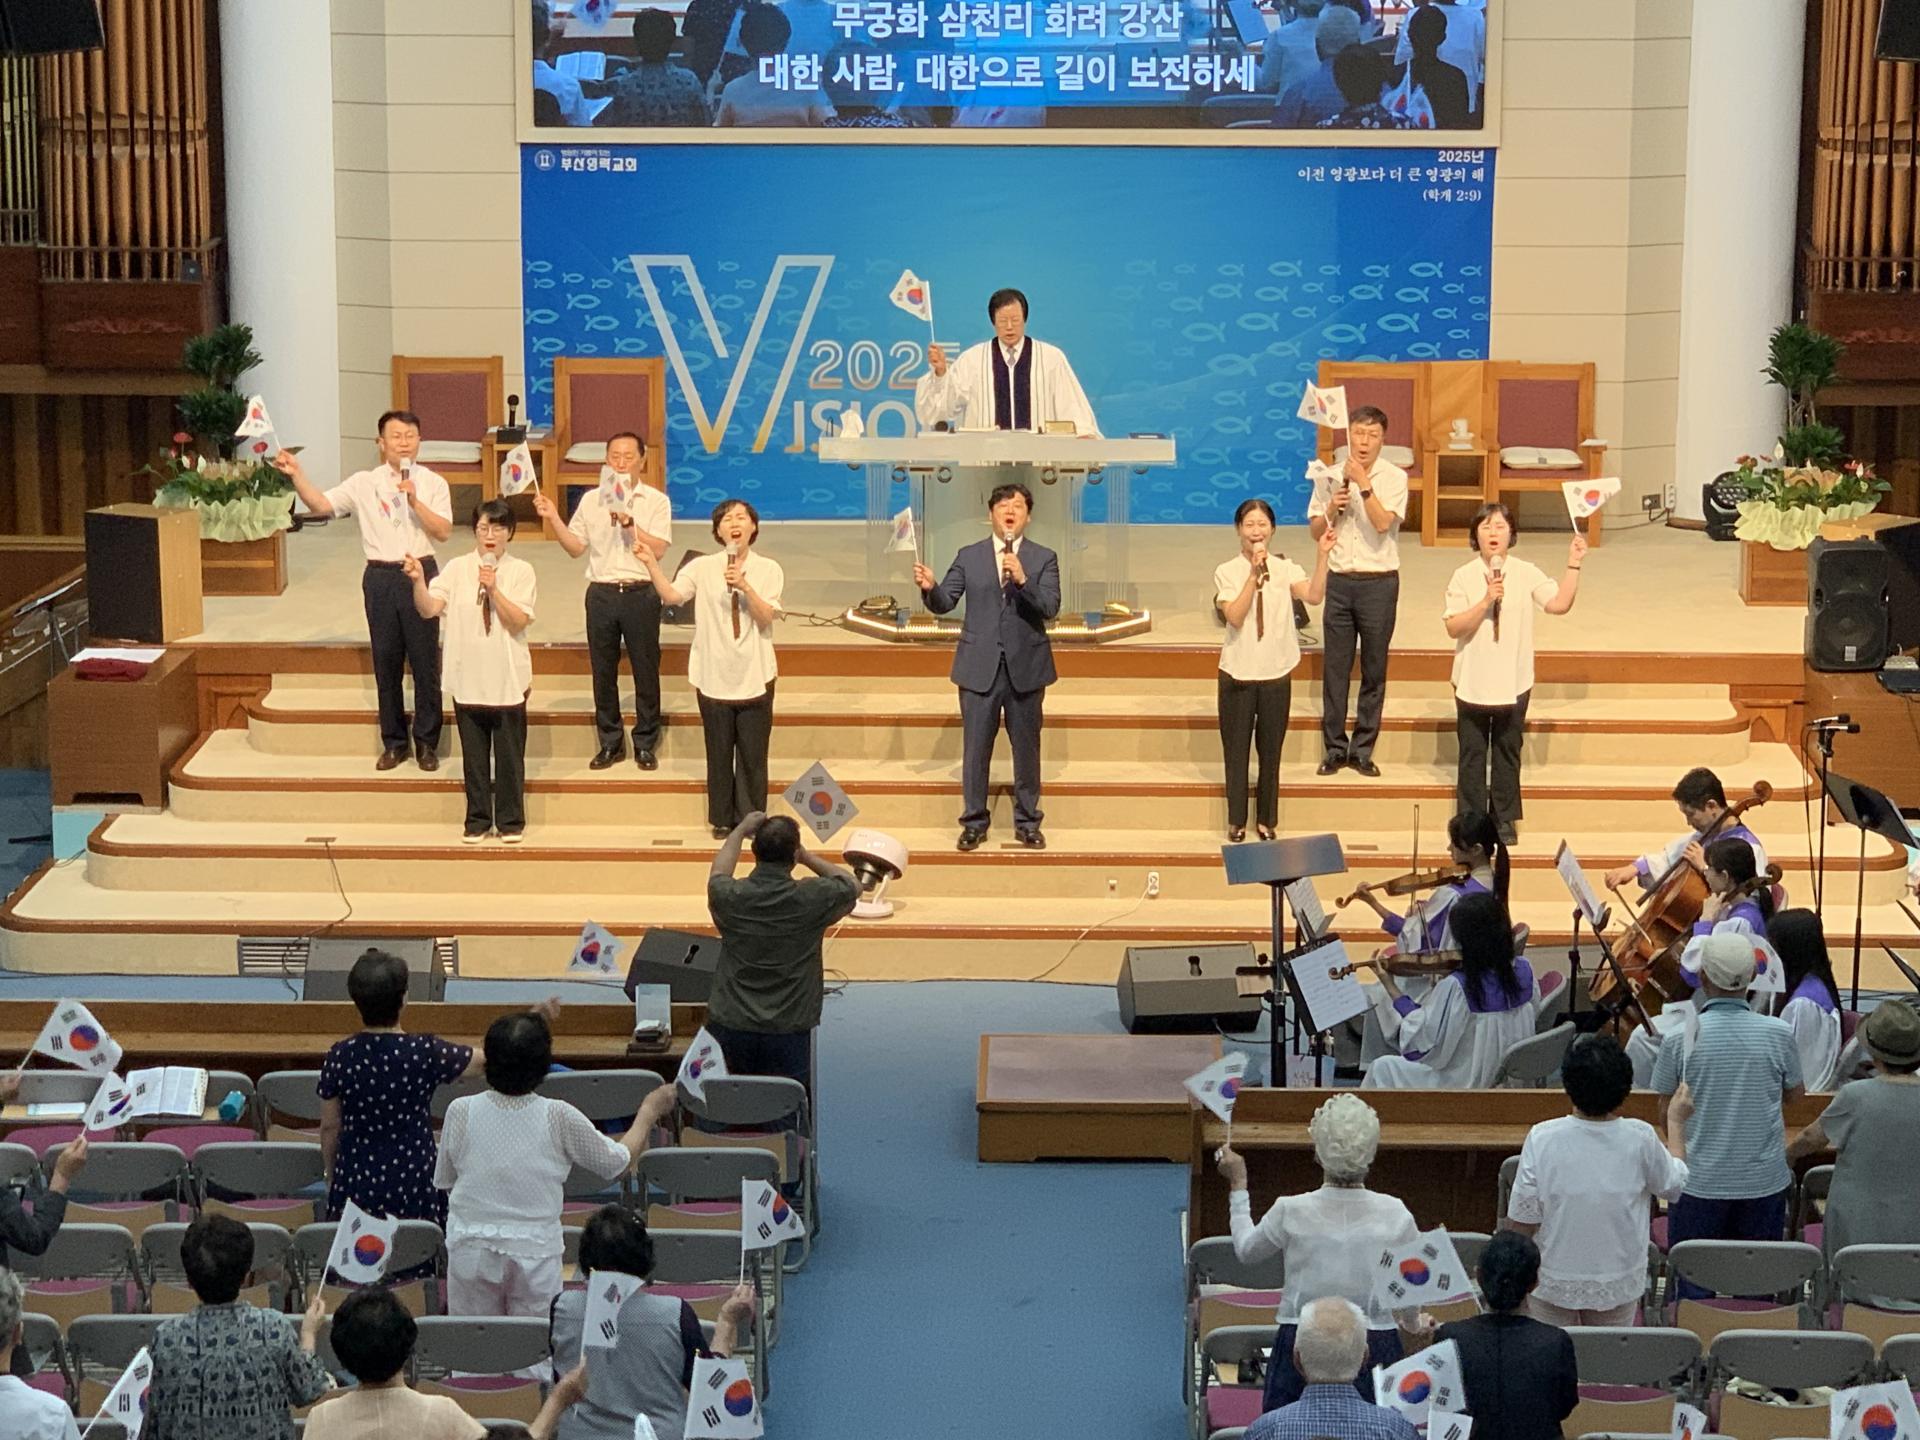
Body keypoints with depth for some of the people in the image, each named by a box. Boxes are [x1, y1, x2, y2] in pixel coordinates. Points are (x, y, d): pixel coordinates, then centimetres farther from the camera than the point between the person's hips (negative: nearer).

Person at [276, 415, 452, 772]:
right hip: (380, 578, 1)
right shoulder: (363, 483, 3)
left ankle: (427, 742, 15)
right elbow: (321, 504, -4)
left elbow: (444, 531, -7)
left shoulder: (432, 483, 1)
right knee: (386, 662, 8)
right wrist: (296, 475, -17)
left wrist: (415, 502, -18)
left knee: (425, 661, 4)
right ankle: (393, 742, 19)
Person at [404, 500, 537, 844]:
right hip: (468, 678, 1)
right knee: (473, 755, 10)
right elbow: (429, 609, -8)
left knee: (510, 754, 5)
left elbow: (518, 622, -11)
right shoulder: (457, 569, 0)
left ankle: (510, 822, 17)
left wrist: (493, 589, -20)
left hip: (508, 680, -1)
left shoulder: (521, 572, -2)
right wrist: (418, 581, -24)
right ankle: (477, 821, 20)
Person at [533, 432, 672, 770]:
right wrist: (553, 519, -3)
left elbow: (657, 549, -10)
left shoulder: (656, 501, 0)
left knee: (645, 670, 2)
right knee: (603, 670, 7)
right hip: (602, 593, 3)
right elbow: (576, 547, 9)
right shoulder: (591, 499, 9)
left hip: (640, 593, -3)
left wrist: (628, 522, -18)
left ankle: (645, 744, 14)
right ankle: (610, 743, 18)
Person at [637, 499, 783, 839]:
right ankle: (723, 820, 18)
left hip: (754, 674, 0)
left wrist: (745, 587, -24)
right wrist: (651, 565, -26)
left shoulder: (768, 570, 1)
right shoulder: (703, 567, 2)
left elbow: (765, 617, -9)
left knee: (753, 753, 3)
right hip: (714, 674, 0)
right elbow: (671, 596, -13)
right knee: (719, 751, 7)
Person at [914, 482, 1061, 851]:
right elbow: (944, 603, 0)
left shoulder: (1043, 558, 2)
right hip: (980, 667, 1)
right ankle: (974, 822, 14)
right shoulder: (969, 557, 5)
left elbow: (1050, 608, -11)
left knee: (1026, 748, 7)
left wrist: (1023, 580, -25)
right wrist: (929, 587, -21)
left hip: (1026, 666, 0)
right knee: (975, 748, 4)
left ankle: (1028, 823, 18)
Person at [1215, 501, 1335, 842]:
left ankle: (1267, 821, 22)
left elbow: (1314, 596, -17)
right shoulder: (1227, 571, -4)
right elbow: (1235, 616, -18)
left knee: (1271, 750, 10)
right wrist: (1254, 574, -22)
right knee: (1236, 749, 7)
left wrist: (1323, 556, -25)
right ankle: (1236, 822, 19)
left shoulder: (1285, 569, 0)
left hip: (1276, 673, 1)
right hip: (1238, 673, -1)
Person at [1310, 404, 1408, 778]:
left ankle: (1362, 749, 13)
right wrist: (1332, 508, -9)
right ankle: (1334, 747, 13)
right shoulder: (1330, 476, 6)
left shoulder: (1394, 478, -3)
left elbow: (1383, 523, -17)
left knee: (1374, 670, 5)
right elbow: (1315, 530, 9)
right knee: (1334, 668, 4)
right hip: (1339, 580, 2)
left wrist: (1363, 484, -19)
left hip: (1379, 582, -2)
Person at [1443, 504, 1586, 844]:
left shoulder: (1526, 573, -1)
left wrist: (1573, 564, -12)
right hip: (1473, 681, -1)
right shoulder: (1464, 577, -6)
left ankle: (1505, 820, 22)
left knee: (1507, 752, 11)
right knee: (1472, 753, 6)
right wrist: (1486, 602, -23)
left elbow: (1560, 603, -9)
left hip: (1513, 681, 1)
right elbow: (1454, 627, -13)